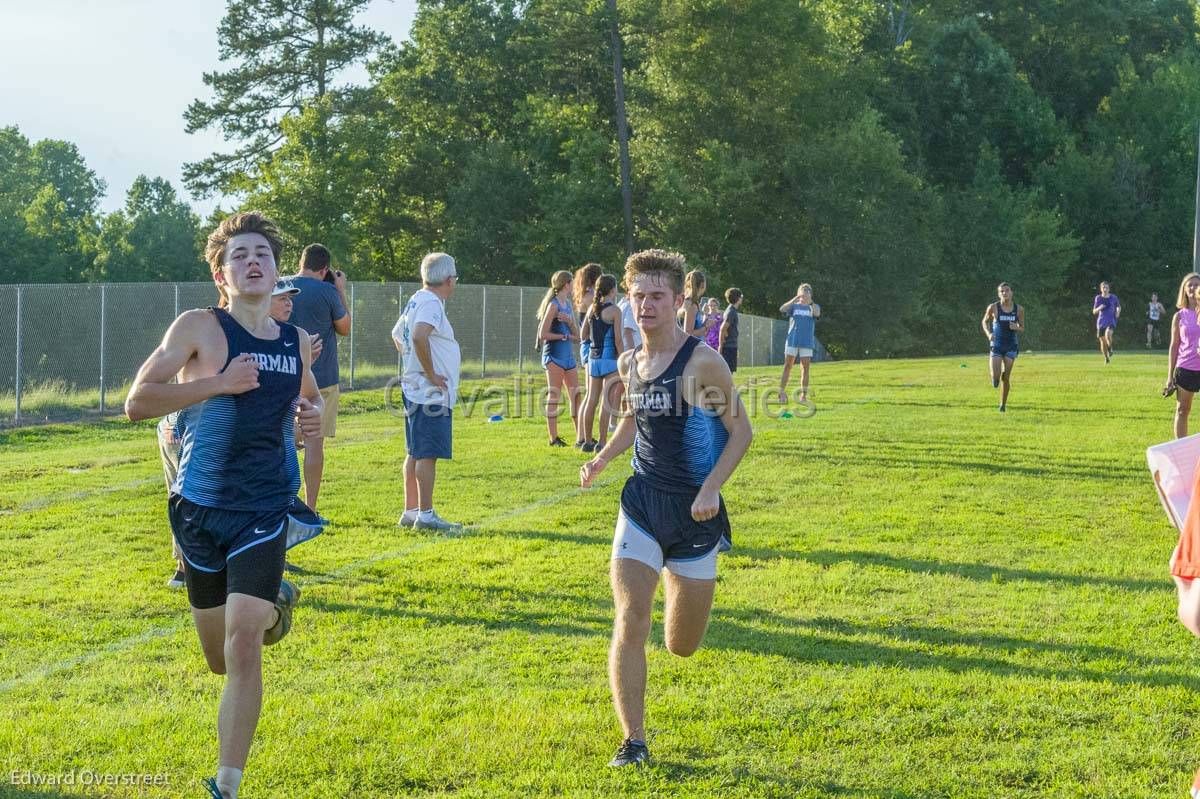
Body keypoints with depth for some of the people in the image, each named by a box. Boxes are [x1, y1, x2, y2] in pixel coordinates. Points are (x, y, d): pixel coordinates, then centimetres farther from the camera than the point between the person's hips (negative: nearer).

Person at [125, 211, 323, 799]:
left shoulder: (296, 342, 7)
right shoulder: (199, 328, -6)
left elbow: (309, 399, 27)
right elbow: (137, 402, -13)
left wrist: (312, 414, 3)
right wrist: (218, 382, -21)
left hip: (265, 512, 1)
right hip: (199, 508, -1)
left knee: (243, 642, -17)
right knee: (220, 660, 13)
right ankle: (273, 600, 49)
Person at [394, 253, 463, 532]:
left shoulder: (417, 300, 16)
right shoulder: (431, 303, -15)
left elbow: (399, 335, 30)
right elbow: (419, 336, -33)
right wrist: (431, 374, -23)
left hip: (415, 391, 10)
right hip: (432, 394, -10)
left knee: (416, 453, 13)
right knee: (428, 454, -9)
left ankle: (410, 512, 17)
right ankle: (426, 516, -8)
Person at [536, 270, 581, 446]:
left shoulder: (567, 304, 15)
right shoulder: (554, 305, -9)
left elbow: (576, 335, 12)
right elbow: (543, 334, -15)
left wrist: (569, 321, -6)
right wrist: (565, 336, -9)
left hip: (568, 355, 8)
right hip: (554, 355, -8)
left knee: (575, 395, 8)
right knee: (553, 396, -5)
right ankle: (553, 438, -3)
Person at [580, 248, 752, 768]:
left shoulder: (702, 362, -13)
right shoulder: (629, 363, 5)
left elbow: (741, 431, -9)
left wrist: (711, 489, -20)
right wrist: (601, 460, 7)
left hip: (695, 510, -3)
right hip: (642, 503, 3)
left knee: (682, 647, 9)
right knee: (629, 621, -14)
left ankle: (682, 585, 45)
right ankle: (633, 741, -7)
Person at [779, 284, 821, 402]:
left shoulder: (813, 307, 10)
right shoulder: (794, 306, 10)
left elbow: (817, 314, -13)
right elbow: (782, 309, -9)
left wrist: (810, 301, -21)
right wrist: (795, 299, -17)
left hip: (807, 342, 0)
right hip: (792, 341, 0)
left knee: (805, 368, 1)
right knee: (787, 366, -1)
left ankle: (804, 395, 5)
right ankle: (781, 393, 1)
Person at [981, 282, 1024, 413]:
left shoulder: (1019, 309, -4)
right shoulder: (993, 308, -8)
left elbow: (1022, 328, 8)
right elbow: (985, 321, 8)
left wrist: (1016, 328, -15)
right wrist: (988, 333, -10)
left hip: (1011, 346, 1)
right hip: (996, 345, -1)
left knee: (1006, 378, 0)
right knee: (995, 377, -13)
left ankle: (1003, 404, 20)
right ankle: (995, 375, 27)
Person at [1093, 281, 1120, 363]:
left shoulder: (1113, 297, 0)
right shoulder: (1098, 298, 0)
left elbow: (1118, 307, 18)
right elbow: (1094, 312, 2)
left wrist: (1118, 312, -3)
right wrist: (1099, 308, -19)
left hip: (1111, 321, -2)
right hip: (1101, 322, 2)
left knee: (1108, 335, -30)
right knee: (1103, 341, 4)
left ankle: (1110, 349, -1)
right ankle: (1106, 358, 25)